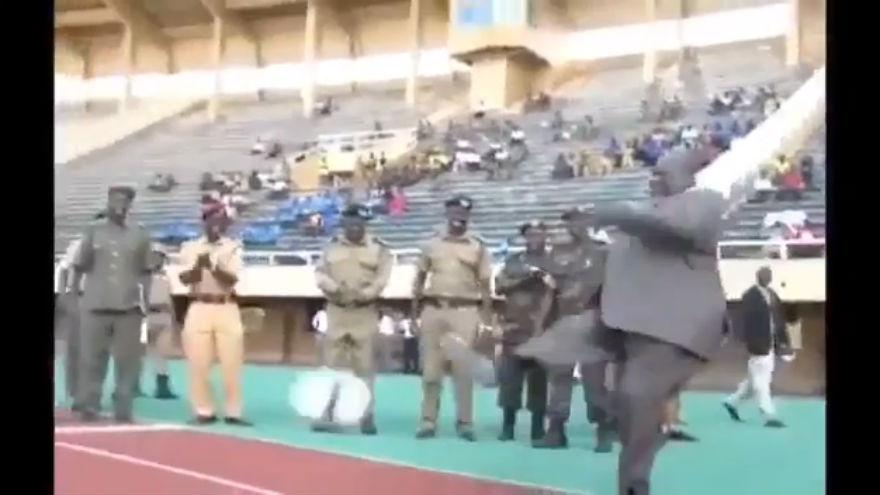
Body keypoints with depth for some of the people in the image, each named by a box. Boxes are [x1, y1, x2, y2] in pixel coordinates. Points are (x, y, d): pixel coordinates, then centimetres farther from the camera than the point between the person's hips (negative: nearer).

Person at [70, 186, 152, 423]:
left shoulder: (140, 234, 6)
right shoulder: (93, 231, 5)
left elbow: (145, 271, 9)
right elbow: (79, 266, 8)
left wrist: (147, 300, 3)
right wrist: (72, 295, 3)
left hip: (129, 307, 1)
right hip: (95, 306, 0)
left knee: (128, 362, 2)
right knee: (91, 360, 3)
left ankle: (123, 411, 8)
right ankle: (88, 409, 11)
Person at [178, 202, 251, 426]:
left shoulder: (232, 247, 4)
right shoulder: (190, 247, 7)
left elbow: (232, 279, -9)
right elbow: (184, 279, -4)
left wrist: (213, 267, -24)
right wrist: (198, 265, -21)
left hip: (226, 308, -1)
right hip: (199, 308, 1)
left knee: (232, 364, -2)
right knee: (198, 364, 1)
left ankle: (233, 412, 5)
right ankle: (204, 411, 10)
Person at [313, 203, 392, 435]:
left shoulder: (378, 248, 1)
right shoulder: (332, 246, 9)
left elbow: (381, 280, -7)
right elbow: (320, 273, 0)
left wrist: (363, 294, -23)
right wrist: (335, 287, -20)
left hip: (364, 313, -2)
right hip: (336, 311, 2)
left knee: (364, 365, -2)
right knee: (331, 363, 4)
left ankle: (367, 415, 4)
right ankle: (326, 414, 10)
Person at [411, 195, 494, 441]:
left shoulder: (478, 247, 5)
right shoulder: (432, 244, 10)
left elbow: (485, 284, 4)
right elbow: (420, 277, 14)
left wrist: (487, 317, -3)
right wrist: (415, 309, 7)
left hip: (464, 311, -2)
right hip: (433, 309, 2)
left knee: (463, 368, -2)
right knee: (430, 366, 4)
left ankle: (465, 423, 4)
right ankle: (428, 421, 9)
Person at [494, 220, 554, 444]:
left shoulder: (551, 262, 2)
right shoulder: (513, 261, 14)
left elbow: (550, 294, -8)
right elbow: (500, 286, 5)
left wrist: (540, 323, -17)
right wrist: (524, 278, -9)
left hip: (539, 327, -3)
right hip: (513, 326, 3)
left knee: (538, 377, -1)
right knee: (509, 375, 2)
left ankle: (538, 427, 5)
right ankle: (508, 425, 10)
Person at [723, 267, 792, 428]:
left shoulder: (772, 294, 12)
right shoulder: (750, 296, -11)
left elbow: (779, 319, 14)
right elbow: (748, 322, -16)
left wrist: (783, 341, 8)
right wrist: (752, 345, -22)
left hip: (771, 344, 8)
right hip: (759, 345, -8)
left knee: (756, 379, 15)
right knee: (760, 380, -4)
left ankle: (732, 402, 29)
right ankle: (769, 416, -2)